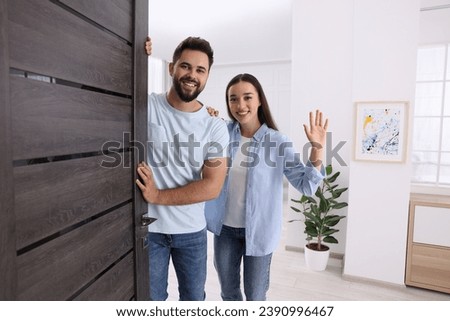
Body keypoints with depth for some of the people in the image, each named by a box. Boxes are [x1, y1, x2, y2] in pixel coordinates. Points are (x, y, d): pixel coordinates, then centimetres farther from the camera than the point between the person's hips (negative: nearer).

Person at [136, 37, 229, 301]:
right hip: (148, 227, -1)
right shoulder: (146, 107, -8)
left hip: (192, 230, 2)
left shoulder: (216, 128, -8)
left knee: (194, 297, 22)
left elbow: (212, 187, -12)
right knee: (151, 299, 17)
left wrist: (158, 196, -20)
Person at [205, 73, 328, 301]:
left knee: (255, 295, 17)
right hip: (225, 227, 3)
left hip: (259, 231, -2)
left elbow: (306, 185, -13)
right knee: (228, 292, 22)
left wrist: (317, 148, -26)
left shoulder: (278, 142, -12)